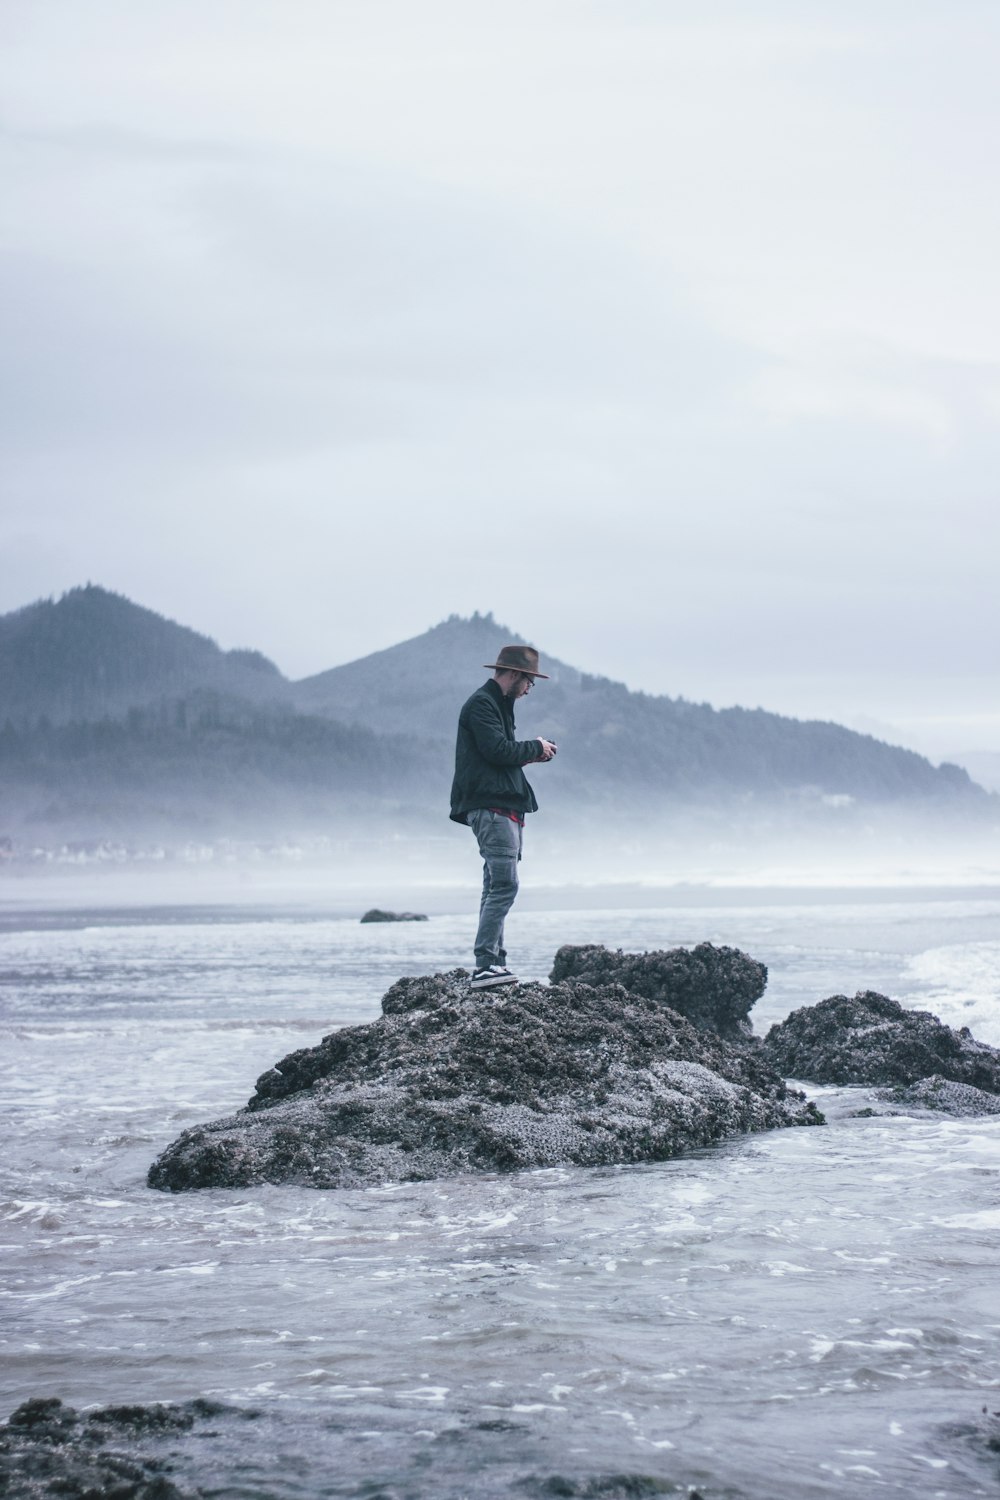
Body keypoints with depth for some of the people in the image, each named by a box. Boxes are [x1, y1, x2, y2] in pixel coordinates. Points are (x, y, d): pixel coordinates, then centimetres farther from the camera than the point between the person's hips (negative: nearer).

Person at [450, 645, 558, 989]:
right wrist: (535, 748, -5)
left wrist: (530, 754, 11)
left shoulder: (498, 704, 24)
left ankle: (493, 963, 9)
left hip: (504, 808, 11)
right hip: (492, 807, -11)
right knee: (504, 885, -17)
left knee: (497, 888, 8)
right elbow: (498, 750, -19)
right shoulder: (481, 704, -9)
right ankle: (485, 965, -21)